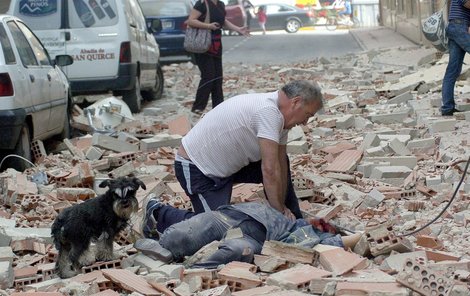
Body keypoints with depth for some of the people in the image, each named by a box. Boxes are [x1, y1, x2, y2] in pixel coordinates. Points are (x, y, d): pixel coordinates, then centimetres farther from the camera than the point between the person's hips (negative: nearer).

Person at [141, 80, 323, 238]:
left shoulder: (279, 113, 2)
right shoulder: (268, 112, -28)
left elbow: (280, 165, 3)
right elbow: (269, 170, -30)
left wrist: (282, 208, -3)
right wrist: (280, 211, -21)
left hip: (226, 164, 10)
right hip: (196, 168, -10)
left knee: (281, 162, 11)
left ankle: (294, 222, 21)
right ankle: (160, 216, 1)